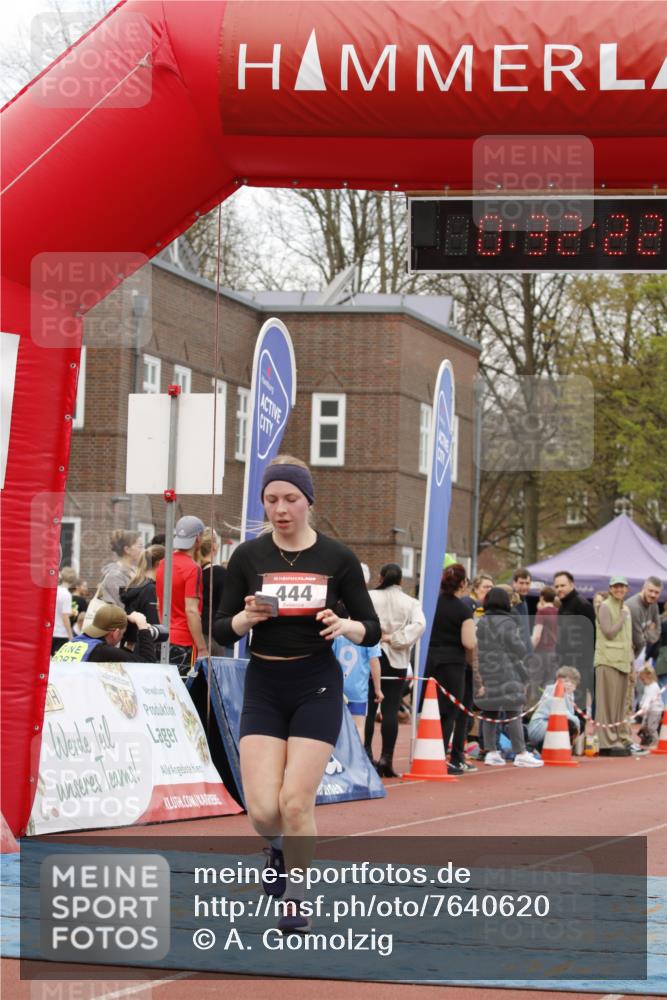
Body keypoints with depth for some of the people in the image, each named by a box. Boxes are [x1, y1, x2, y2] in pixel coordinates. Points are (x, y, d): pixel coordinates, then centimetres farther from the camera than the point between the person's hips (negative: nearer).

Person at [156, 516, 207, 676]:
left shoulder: (163, 564, 10)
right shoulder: (192, 568, -13)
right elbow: (191, 611, -19)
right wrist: (202, 649, -17)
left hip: (165, 640, 8)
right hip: (184, 643, -8)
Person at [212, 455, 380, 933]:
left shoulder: (337, 558, -3)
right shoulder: (248, 557, 0)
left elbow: (372, 629, 1)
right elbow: (221, 630, 4)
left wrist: (343, 626, -19)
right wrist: (246, 618, -17)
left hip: (317, 686, -1)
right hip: (263, 686, 1)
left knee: (296, 801, -9)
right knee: (263, 809, -8)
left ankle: (296, 898, 14)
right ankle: (280, 847, 28)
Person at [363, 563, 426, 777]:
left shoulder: (369, 597, 1)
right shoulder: (410, 603, 4)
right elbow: (419, 624, -12)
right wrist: (394, 638, -9)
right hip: (396, 661, 1)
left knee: (368, 709, 5)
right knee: (391, 711, 0)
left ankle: (365, 756, 2)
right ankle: (386, 758, -3)